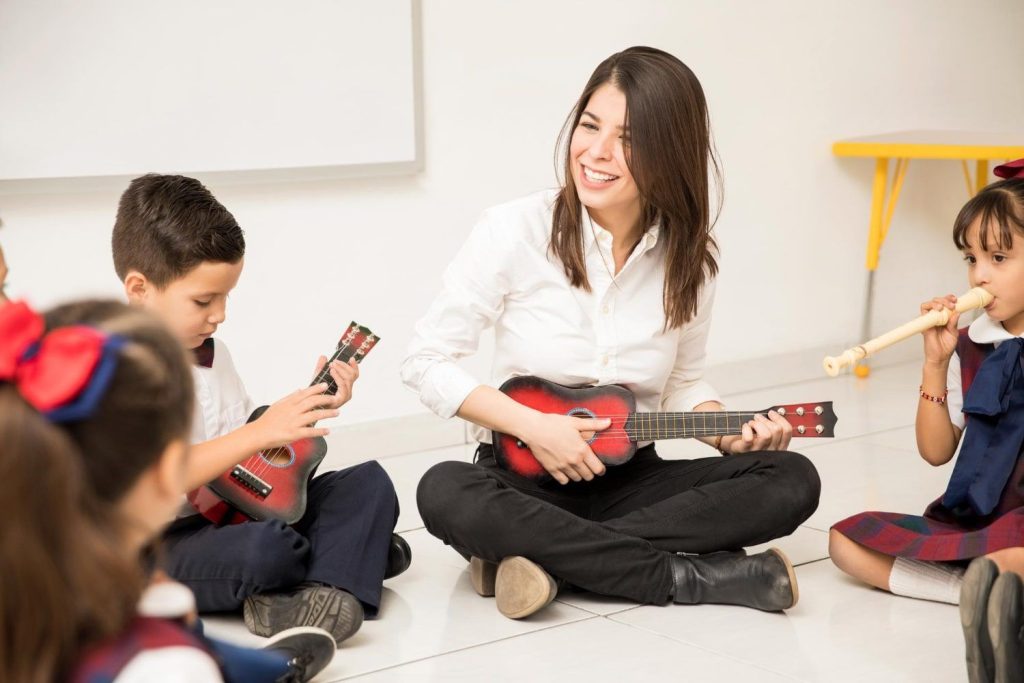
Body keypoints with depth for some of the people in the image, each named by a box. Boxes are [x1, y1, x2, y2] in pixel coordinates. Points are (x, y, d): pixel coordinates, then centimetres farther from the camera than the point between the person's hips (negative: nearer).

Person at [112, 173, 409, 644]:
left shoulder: (208, 350, 13)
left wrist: (312, 406, 1)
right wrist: (261, 433, -27)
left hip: (231, 510, 9)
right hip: (157, 546, -8)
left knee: (369, 483, -3)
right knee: (263, 549, -37)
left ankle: (327, 590, -27)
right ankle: (347, 554, -5)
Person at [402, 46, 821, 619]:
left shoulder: (691, 256, -2)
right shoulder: (517, 230, -12)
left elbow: (684, 382, 11)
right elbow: (428, 360, -8)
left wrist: (731, 434, -10)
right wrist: (532, 426, -18)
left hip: (632, 478, 3)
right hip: (525, 477, -3)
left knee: (792, 480, -19)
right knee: (445, 493, -36)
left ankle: (549, 554, -22)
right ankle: (691, 576, -27)